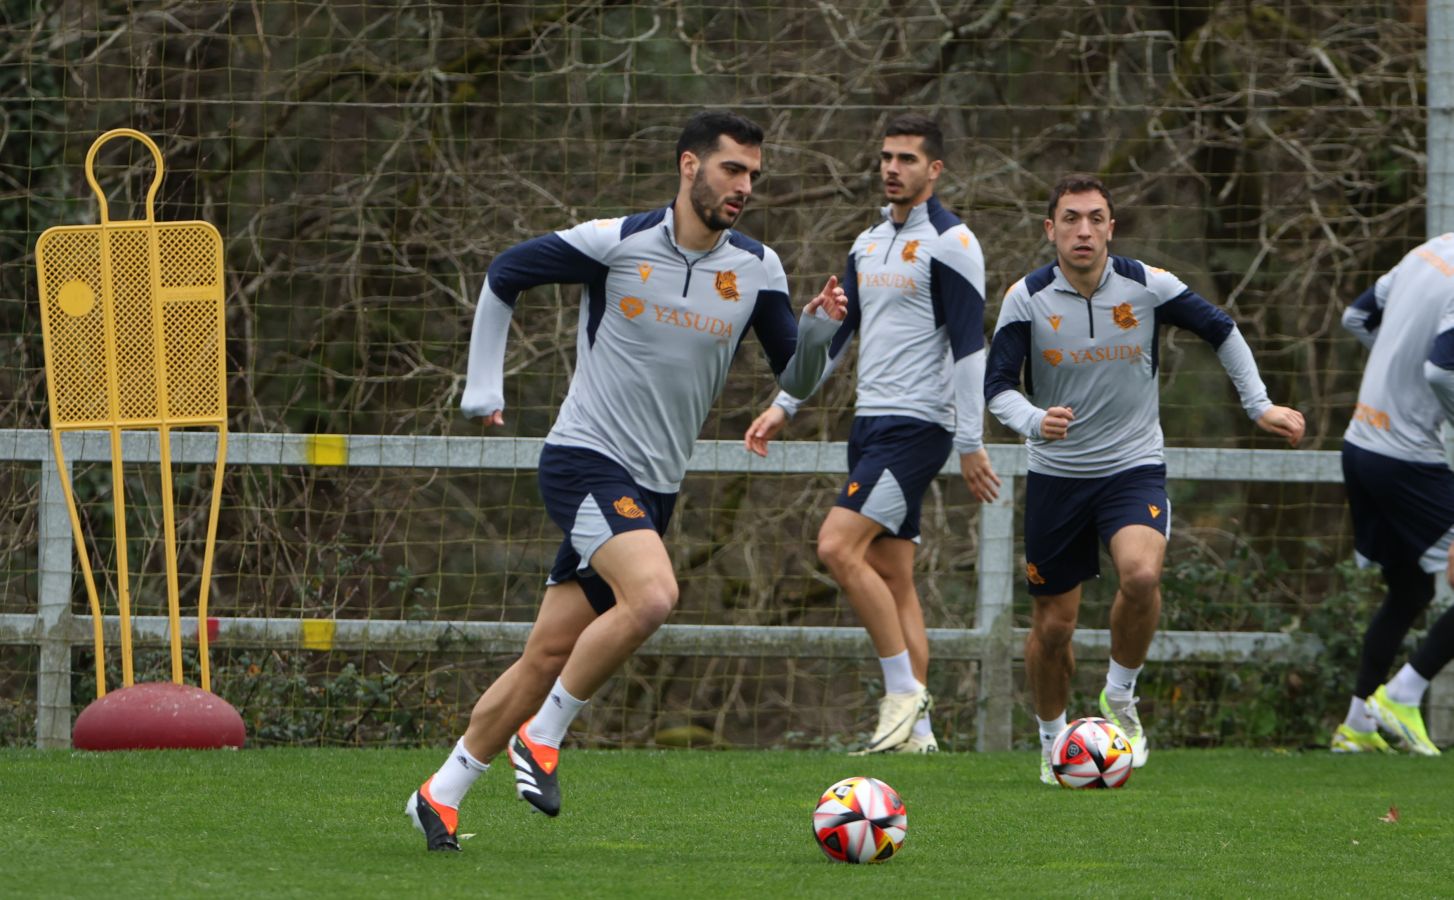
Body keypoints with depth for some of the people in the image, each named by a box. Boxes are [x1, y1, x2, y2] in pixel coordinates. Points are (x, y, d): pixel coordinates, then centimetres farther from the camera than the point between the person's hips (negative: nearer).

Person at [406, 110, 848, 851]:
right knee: (652, 595, -30)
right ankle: (542, 737, -13)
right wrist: (483, 387, 2)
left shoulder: (756, 269, 3)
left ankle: (440, 795, 18)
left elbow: (793, 376, 7)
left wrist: (819, 331, -14)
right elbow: (504, 275, 3)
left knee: (551, 654, 6)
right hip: (586, 459, -5)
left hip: (653, 488, 5)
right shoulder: (616, 243, -10)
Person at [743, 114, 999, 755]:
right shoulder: (869, 243, 16)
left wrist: (970, 444, -16)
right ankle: (916, 730, 5)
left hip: (917, 425, -8)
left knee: (839, 547, -19)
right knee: (892, 579, 5)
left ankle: (904, 690, -12)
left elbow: (969, 347, -13)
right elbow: (834, 332, 22)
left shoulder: (950, 243, -9)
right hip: (871, 422, 8)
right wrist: (784, 407, 16)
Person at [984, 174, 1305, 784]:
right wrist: (1034, 421, -33)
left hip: (1134, 467, -1)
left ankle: (1120, 698, -6)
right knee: (1053, 625, 5)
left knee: (1141, 574, -30)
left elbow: (1220, 330, 7)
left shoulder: (1147, 286, -7)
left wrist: (1259, 406, 3)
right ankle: (1052, 743, 30)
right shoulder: (1027, 298, -8)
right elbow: (997, 384, -12)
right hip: (1056, 475, 1)